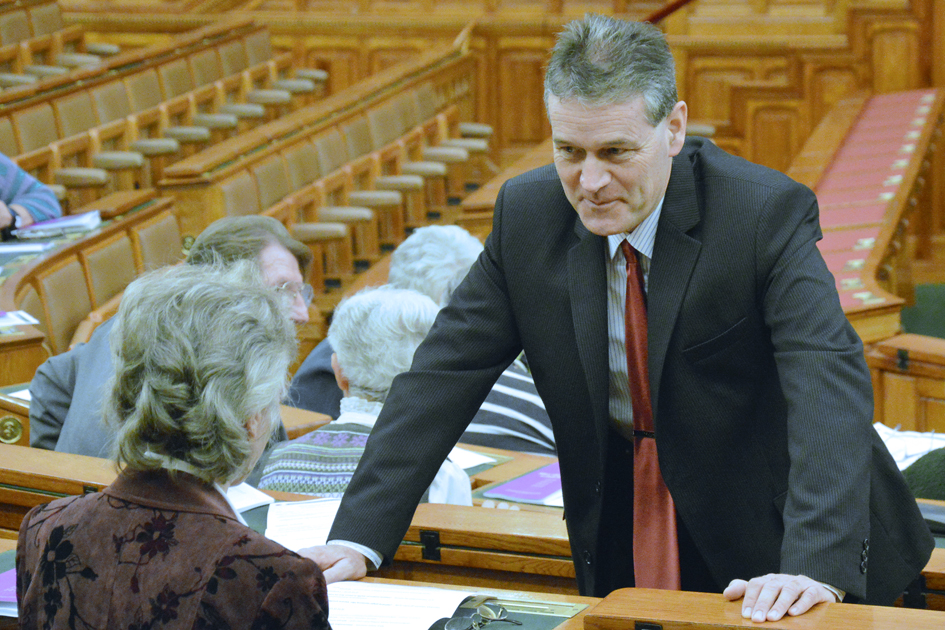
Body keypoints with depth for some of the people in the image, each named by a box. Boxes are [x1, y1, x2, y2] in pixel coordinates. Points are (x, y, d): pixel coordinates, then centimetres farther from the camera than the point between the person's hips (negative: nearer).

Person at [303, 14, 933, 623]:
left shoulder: (769, 214, -20)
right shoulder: (527, 214, -7)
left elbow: (829, 382, -31)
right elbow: (446, 371, -6)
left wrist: (816, 565, -45)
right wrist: (358, 538, -16)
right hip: (622, 544, 3)